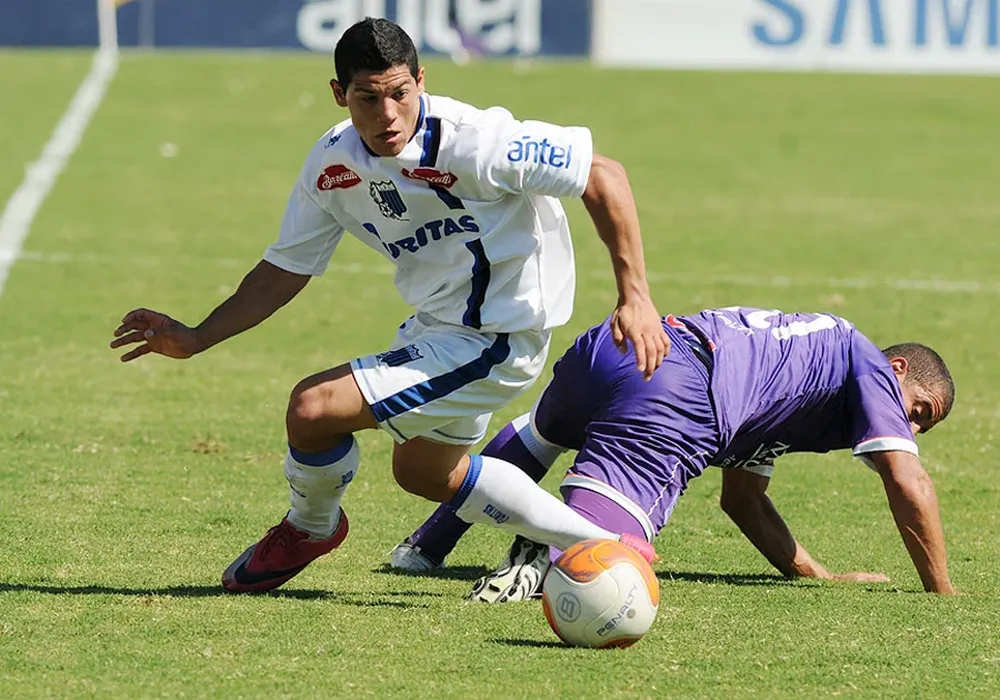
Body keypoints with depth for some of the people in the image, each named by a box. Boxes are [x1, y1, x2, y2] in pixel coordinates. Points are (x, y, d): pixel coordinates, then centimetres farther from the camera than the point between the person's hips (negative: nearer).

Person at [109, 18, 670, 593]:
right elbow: (286, 269, 5)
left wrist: (635, 297, -25)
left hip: (497, 339, -9)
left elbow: (605, 177, -22)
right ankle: (602, 546, 37)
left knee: (314, 406, -15)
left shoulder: (472, 144, -28)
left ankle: (312, 525, 19)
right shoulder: (333, 165, -7)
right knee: (422, 472, 29)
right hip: (436, 326, 9)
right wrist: (195, 340, -3)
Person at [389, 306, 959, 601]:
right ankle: (550, 557, -50)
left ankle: (427, 546, 39)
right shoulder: (867, 364, 17)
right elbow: (908, 483, 5)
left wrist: (819, 576, 36)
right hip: (678, 400, -9)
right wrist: (943, 595, 12)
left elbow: (742, 499, 40)